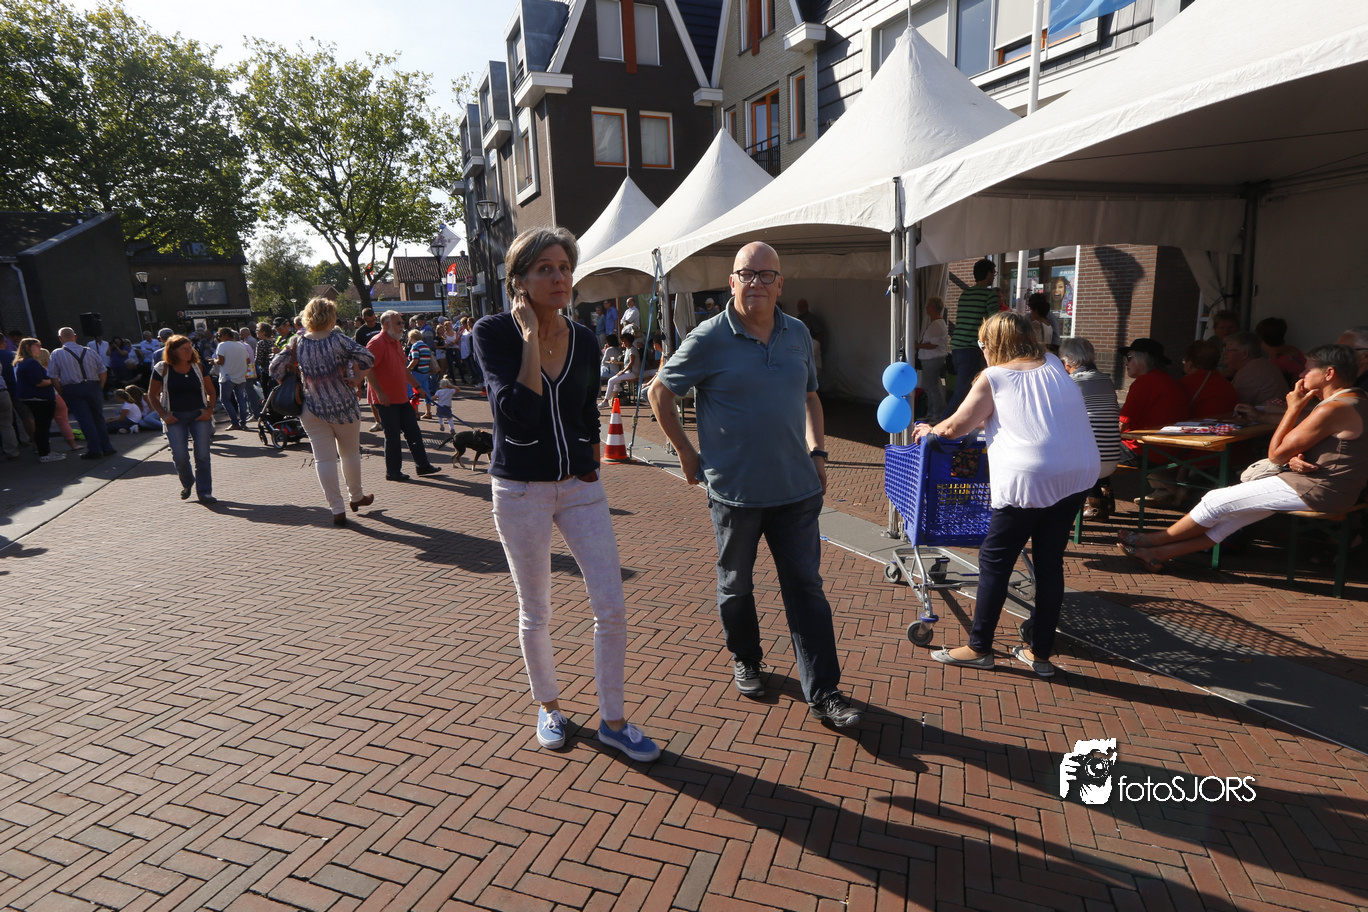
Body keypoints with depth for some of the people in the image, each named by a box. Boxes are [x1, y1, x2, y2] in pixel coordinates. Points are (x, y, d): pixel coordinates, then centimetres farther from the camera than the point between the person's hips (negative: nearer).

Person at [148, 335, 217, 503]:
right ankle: (187, 484, 25)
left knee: (202, 455, -5)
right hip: (175, 417, -1)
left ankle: (204, 492, 4)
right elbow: (152, 394, 7)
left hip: (199, 414, 1)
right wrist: (163, 415, -4)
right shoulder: (163, 369, 0)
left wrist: (209, 410, -3)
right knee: (180, 457, -5)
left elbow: (211, 391, 12)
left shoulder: (198, 367, 5)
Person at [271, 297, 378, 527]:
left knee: (324, 459, 4)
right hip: (343, 406, -2)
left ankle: (337, 510, 3)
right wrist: (357, 379, -5)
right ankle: (356, 497, 32)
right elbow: (367, 358, -19)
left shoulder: (298, 344, -1)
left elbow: (276, 366, -1)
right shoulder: (338, 340, -10)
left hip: (312, 409, 2)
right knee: (350, 453, 17)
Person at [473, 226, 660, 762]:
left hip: (581, 485, 3)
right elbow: (519, 411, -24)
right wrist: (532, 336, -20)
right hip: (520, 490, -3)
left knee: (612, 607, 0)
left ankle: (612, 720, 20)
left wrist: (589, 466, 12)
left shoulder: (585, 342, 3)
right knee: (535, 612, 12)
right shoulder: (494, 333, -9)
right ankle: (548, 708, 36)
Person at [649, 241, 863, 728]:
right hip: (734, 489, -3)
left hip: (797, 487, 3)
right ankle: (745, 661, 39)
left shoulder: (798, 334, 6)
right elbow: (660, 391, 1)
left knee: (807, 587, 5)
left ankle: (823, 693, 14)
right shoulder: (709, 339, -8)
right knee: (735, 585, 14)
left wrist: (817, 451, 9)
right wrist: (686, 451, -1)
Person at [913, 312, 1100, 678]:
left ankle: (978, 647, 12)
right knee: (1049, 560, 13)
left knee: (995, 559, 4)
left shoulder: (993, 378, 0)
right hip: (1080, 472, 7)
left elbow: (957, 426, 2)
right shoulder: (1053, 364, 16)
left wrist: (929, 430, 22)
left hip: (1029, 478, -7)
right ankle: (1040, 653, 22)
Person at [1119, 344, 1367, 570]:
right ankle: (1161, 553, 4)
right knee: (1233, 512, 7)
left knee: (1217, 502, -8)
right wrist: (1295, 458, -7)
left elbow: (1275, 454, -17)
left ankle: (1155, 540, 6)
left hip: (1314, 491, -10)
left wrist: (1293, 408, -10)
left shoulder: (1333, 409, -21)